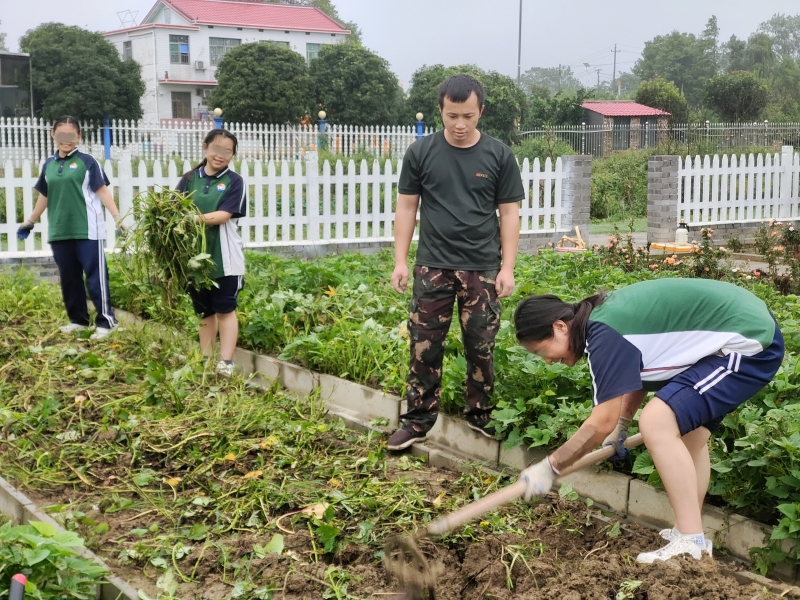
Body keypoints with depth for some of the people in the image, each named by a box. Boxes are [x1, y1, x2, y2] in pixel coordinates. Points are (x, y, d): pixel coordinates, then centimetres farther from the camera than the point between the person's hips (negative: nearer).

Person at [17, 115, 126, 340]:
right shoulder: (48, 165, 11)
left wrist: (117, 217, -15)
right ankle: (78, 319, 24)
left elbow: (102, 190, -6)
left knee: (95, 277, -3)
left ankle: (106, 321, 2)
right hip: (59, 232, 5)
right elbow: (44, 196, 21)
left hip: (87, 231, -5)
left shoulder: (86, 161, -4)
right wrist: (30, 221, 27)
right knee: (69, 278, 12)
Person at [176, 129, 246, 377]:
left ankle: (226, 362, 4)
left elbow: (223, 215, -14)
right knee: (204, 310, 13)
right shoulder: (189, 179, 7)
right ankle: (206, 360, 22)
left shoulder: (234, 181, -2)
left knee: (225, 309, 2)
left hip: (224, 257, -3)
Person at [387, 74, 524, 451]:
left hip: (482, 269, 0)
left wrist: (508, 267, -3)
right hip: (432, 267, 0)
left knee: (481, 348, 6)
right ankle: (419, 420, 12)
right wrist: (400, 261, 1)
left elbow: (509, 213, 4)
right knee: (425, 346, 2)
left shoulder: (499, 156, 1)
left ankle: (480, 416, 21)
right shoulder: (421, 152, 2)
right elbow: (407, 207, 7)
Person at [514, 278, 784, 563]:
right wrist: (621, 427, 33)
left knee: (657, 423, -17)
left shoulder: (605, 334, -21)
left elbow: (603, 423, -18)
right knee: (687, 429, 22)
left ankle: (692, 546, -11)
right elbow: (639, 371, 25)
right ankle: (689, 530, 30)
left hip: (749, 342, -11)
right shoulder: (604, 314, 8)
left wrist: (549, 467, -8)